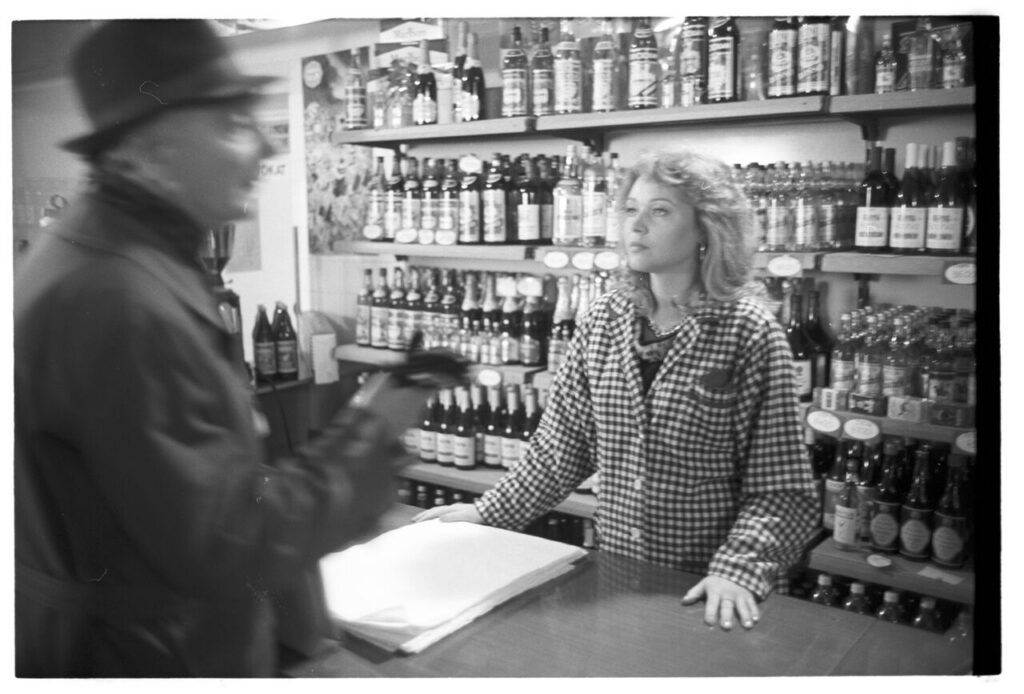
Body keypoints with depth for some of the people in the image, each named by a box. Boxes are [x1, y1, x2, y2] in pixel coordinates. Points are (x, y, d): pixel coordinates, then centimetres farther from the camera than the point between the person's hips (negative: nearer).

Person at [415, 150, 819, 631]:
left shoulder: (749, 333, -13)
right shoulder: (603, 320, -1)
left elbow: (781, 489, -12)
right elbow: (560, 448, 5)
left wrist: (739, 570, -25)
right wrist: (485, 514, 0)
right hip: (614, 579, 4)